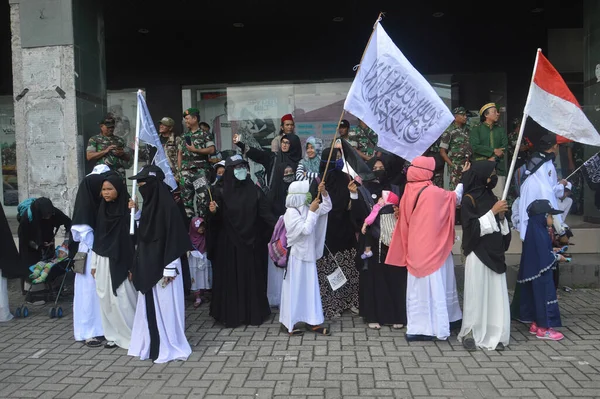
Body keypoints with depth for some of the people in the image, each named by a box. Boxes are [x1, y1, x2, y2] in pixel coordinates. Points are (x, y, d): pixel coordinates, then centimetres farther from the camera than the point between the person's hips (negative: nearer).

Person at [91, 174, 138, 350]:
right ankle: (114, 335, 21)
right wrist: (94, 263, 13)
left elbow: (133, 239, -11)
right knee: (106, 300, 9)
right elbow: (97, 238, 13)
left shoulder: (127, 210, -9)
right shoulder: (102, 209, 8)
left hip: (120, 262, -6)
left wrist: (132, 266, -14)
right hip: (103, 262, 6)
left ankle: (131, 335, 11)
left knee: (122, 300, -3)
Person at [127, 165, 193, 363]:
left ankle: (169, 347, 12)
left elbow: (173, 238, -18)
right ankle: (150, 345, 24)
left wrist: (169, 268, -20)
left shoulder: (167, 205, -15)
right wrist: (136, 266, 18)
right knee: (149, 305, 13)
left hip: (162, 264, -8)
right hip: (148, 265, 8)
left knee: (165, 304, 0)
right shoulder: (149, 204, 10)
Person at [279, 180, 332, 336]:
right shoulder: (291, 212, -16)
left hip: (308, 254, 8)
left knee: (311, 288, 10)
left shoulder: (307, 208, 6)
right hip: (296, 255, -8)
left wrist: (323, 193, -1)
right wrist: (312, 211, -15)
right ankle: (290, 324, 11)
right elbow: (306, 229, -23)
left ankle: (312, 322, 17)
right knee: (294, 289, 0)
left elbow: (327, 207, 14)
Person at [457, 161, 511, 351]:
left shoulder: (491, 197, 13)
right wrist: (492, 212, -14)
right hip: (478, 253, -6)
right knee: (476, 294, -2)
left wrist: (502, 216, -3)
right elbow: (472, 227, -15)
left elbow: (501, 228, 17)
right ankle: (469, 333, 10)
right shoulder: (468, 200, -6)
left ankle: (494, 334, 13)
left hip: (494, 253, 6)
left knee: (497, 294, 4)